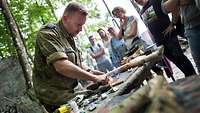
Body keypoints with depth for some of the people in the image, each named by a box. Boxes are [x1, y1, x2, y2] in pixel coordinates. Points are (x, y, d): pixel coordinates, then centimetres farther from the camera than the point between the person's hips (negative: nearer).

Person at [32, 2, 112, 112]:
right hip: (56, 99, -8)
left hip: (70, 93, 8)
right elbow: (62, 66, -30)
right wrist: (95, 78, -25)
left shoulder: (68, 38, 12)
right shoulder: (48, 34, -18)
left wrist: (89, 71, 1)